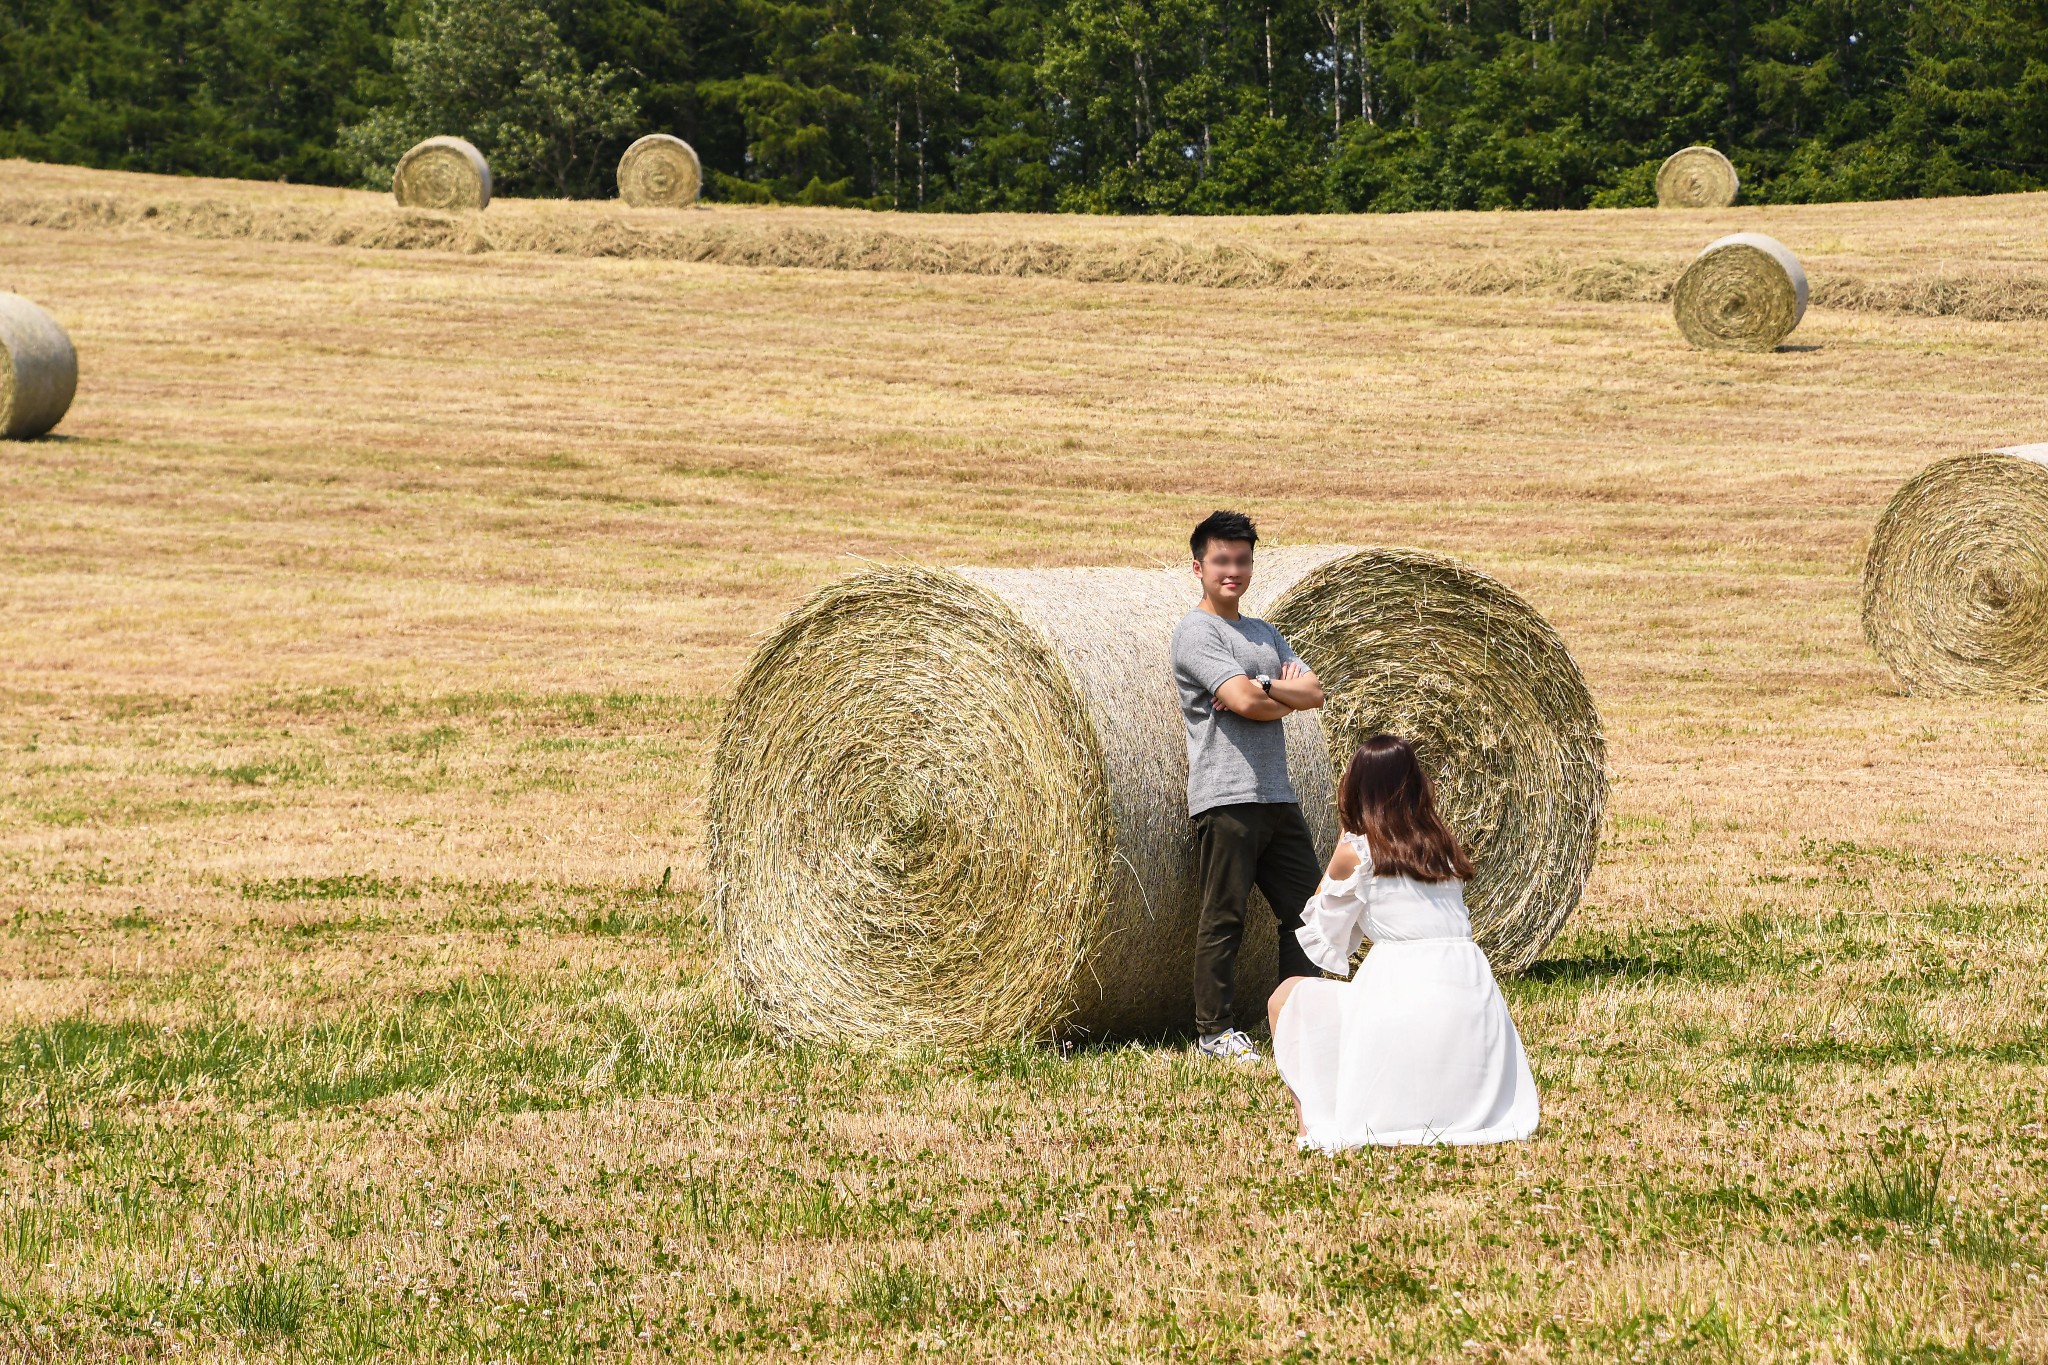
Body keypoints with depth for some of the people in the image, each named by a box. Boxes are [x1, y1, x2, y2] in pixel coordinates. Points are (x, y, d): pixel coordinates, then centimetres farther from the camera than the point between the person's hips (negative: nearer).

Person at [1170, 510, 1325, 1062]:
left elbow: (1314, 693, 7)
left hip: (1277, 797, 8)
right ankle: (1214, 1032, 3)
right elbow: (1244, 700, -19)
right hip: (1227, 798, -8)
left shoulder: (1265, 634, 19)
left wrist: (1266, 687, -10)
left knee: (1306, 908, 9)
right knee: (1224, 918, -4)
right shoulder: (1197, 632, -6)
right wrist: (1291, 695, -1)